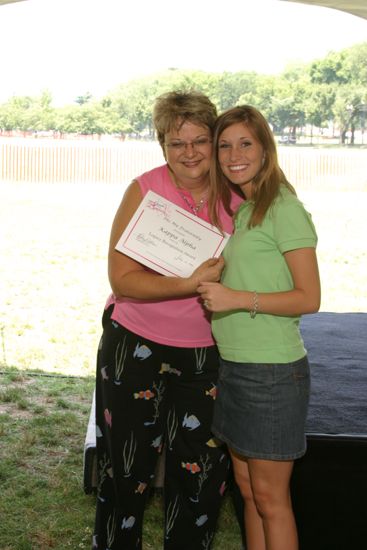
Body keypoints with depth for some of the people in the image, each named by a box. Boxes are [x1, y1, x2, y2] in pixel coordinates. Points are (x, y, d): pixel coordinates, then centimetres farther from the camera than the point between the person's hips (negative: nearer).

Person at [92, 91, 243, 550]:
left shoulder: (237, 198, -1)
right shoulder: (144, 191, -11)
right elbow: (122, 278, -17)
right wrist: (190, 284, -28)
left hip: (205, 352, 3)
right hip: (136, 345, -3)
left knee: (203, 469, 13)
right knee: (127, 466, 11)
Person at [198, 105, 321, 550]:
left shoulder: (284, 209, -13)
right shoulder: (240, 209, 12)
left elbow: (308, 298, -17)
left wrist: (237, 299, -23)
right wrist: (211, 288, 2)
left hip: (272, 371, -8)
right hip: (233, 365, 8)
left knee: (269, 496, 4)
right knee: (247, 486, 17)